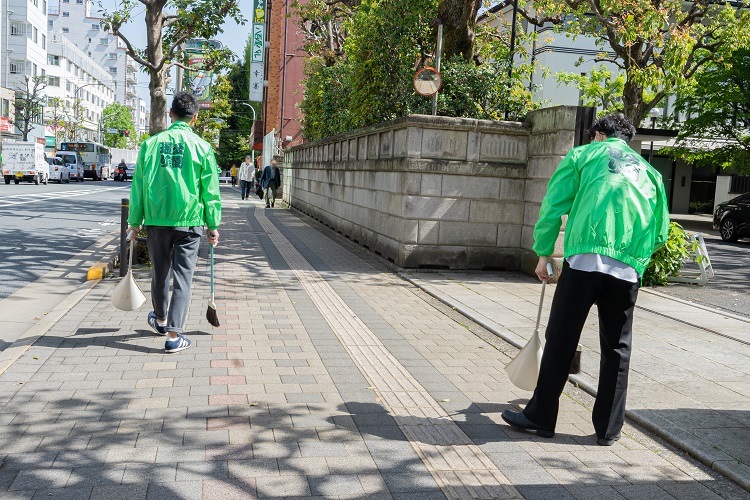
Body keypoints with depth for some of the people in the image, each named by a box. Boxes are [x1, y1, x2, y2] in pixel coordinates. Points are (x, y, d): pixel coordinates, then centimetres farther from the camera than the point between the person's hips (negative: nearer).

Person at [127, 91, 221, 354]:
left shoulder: (151, 143, 3)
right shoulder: (202, 147, -3)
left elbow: (138, 185, 6)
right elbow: (210, 191, -1)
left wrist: (135, 221, 13)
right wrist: (213, 225, 6)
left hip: (156, 221, 2)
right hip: (189, 221, -2)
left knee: (160, 273, 18)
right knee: (182, 276, 2)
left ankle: (160, 319, 40)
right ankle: (173, 335, -1)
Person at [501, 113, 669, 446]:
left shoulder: (584, 155, 13)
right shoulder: (648, 170, 24)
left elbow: (553, 206, 4)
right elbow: (660, 229, 19)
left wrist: (543, 254, 11)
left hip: (584, 259, -3)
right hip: (629, 269, 4)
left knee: (560, 340, 5)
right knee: (617, 348, 12)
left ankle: (541, 417, 14)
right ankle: (608, 428, 18)